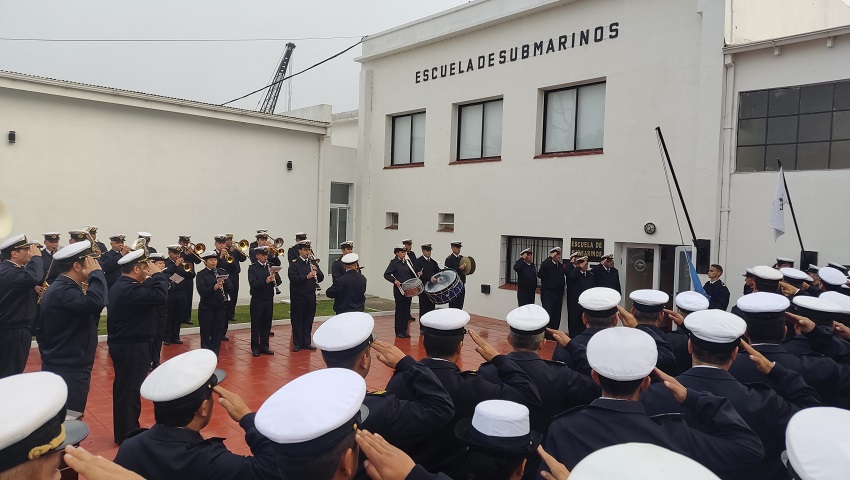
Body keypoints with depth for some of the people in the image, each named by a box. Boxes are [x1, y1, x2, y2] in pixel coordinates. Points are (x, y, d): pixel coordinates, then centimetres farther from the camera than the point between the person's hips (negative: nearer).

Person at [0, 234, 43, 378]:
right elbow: (33, 278, -42)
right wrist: (36, 257, -27)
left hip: (16, 329, 10)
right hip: (12, 332, -10)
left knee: (14, 372, 20)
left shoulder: (13, 269, 11)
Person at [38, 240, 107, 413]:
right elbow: (96, 302, -40)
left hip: (61, 367, 11)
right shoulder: (64, 290, -21)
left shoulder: (61, 287, 12)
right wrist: (96, 272, -27)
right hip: (69, 371, -11)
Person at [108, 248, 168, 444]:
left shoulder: (120, 286, 10)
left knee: (124, 388, 19)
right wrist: (157, 274, -21)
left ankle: (123, 431, 32)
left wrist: (152, 278, 0)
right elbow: (160, 296, -34)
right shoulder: (129, 289, -25)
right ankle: (128, 436, 10)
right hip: (131, 347, -11)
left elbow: (146, 295, 10)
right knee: (130, 391, -1)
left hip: (123, 344, 11)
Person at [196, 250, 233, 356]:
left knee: (218, 332, 8)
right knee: (206, 332, 5)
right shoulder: (201, 274, -3)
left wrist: (224, 282, -17)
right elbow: (202, 291, -16)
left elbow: (231, 288, 1)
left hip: (221, 307, 3)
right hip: (206, 307, -3)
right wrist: (214, 287, -29)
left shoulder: (222, 272, 8)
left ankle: (215, 354, 19)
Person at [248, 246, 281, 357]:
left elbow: (278, 282, 2)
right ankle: (255, 348, 12)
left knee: (267, 324, 10)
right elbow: (253, 284, -17)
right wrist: (265, 281, -31)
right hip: (257, 300, -4)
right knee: (256, 324, 3)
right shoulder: (252, 268, -4)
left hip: (269, 299, 4)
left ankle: (264, 346, 19)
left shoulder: (271, 267, 8)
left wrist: (274, 277, -20)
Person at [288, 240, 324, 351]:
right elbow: (292, 278, -18)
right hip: (298, 297, -4)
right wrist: (307, 276, -27)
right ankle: (297, 343, 12)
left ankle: (306, 342, 19)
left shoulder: (313, 263, 11)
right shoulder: (294, 264, -3)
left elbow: (321, 278, 8)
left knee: (308, 320, 10)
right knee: (297, 320, 3)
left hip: (311, 296, 4)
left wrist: (317, 271, -12)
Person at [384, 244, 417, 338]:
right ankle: (398, 332, 8)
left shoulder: (407, 262, 12)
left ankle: (404, 330, 17)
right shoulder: (394, 263, -5)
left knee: (407, 310, 8)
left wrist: (416, 275, 1)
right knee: (399, 309, 0)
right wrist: (394, 280, -22)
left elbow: (411, 275, 20)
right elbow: (386, 275, -10)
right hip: (399, 289, -6)